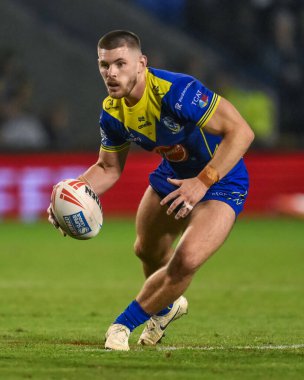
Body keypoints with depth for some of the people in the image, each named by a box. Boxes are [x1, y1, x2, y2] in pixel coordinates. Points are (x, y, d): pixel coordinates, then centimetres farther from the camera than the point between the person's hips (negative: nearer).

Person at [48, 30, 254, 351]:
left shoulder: (177, 92, -34)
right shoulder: (112, 112, -11)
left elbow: (241, 131, -34)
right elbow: (108, 168, 5)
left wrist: (203, 181, -38)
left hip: (221, 181, -7)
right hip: (173, 176, 7)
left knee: (186, 261, -25)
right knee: (147, 252, 23)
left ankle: (123, 325, -3)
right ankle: (167, 306, 57)